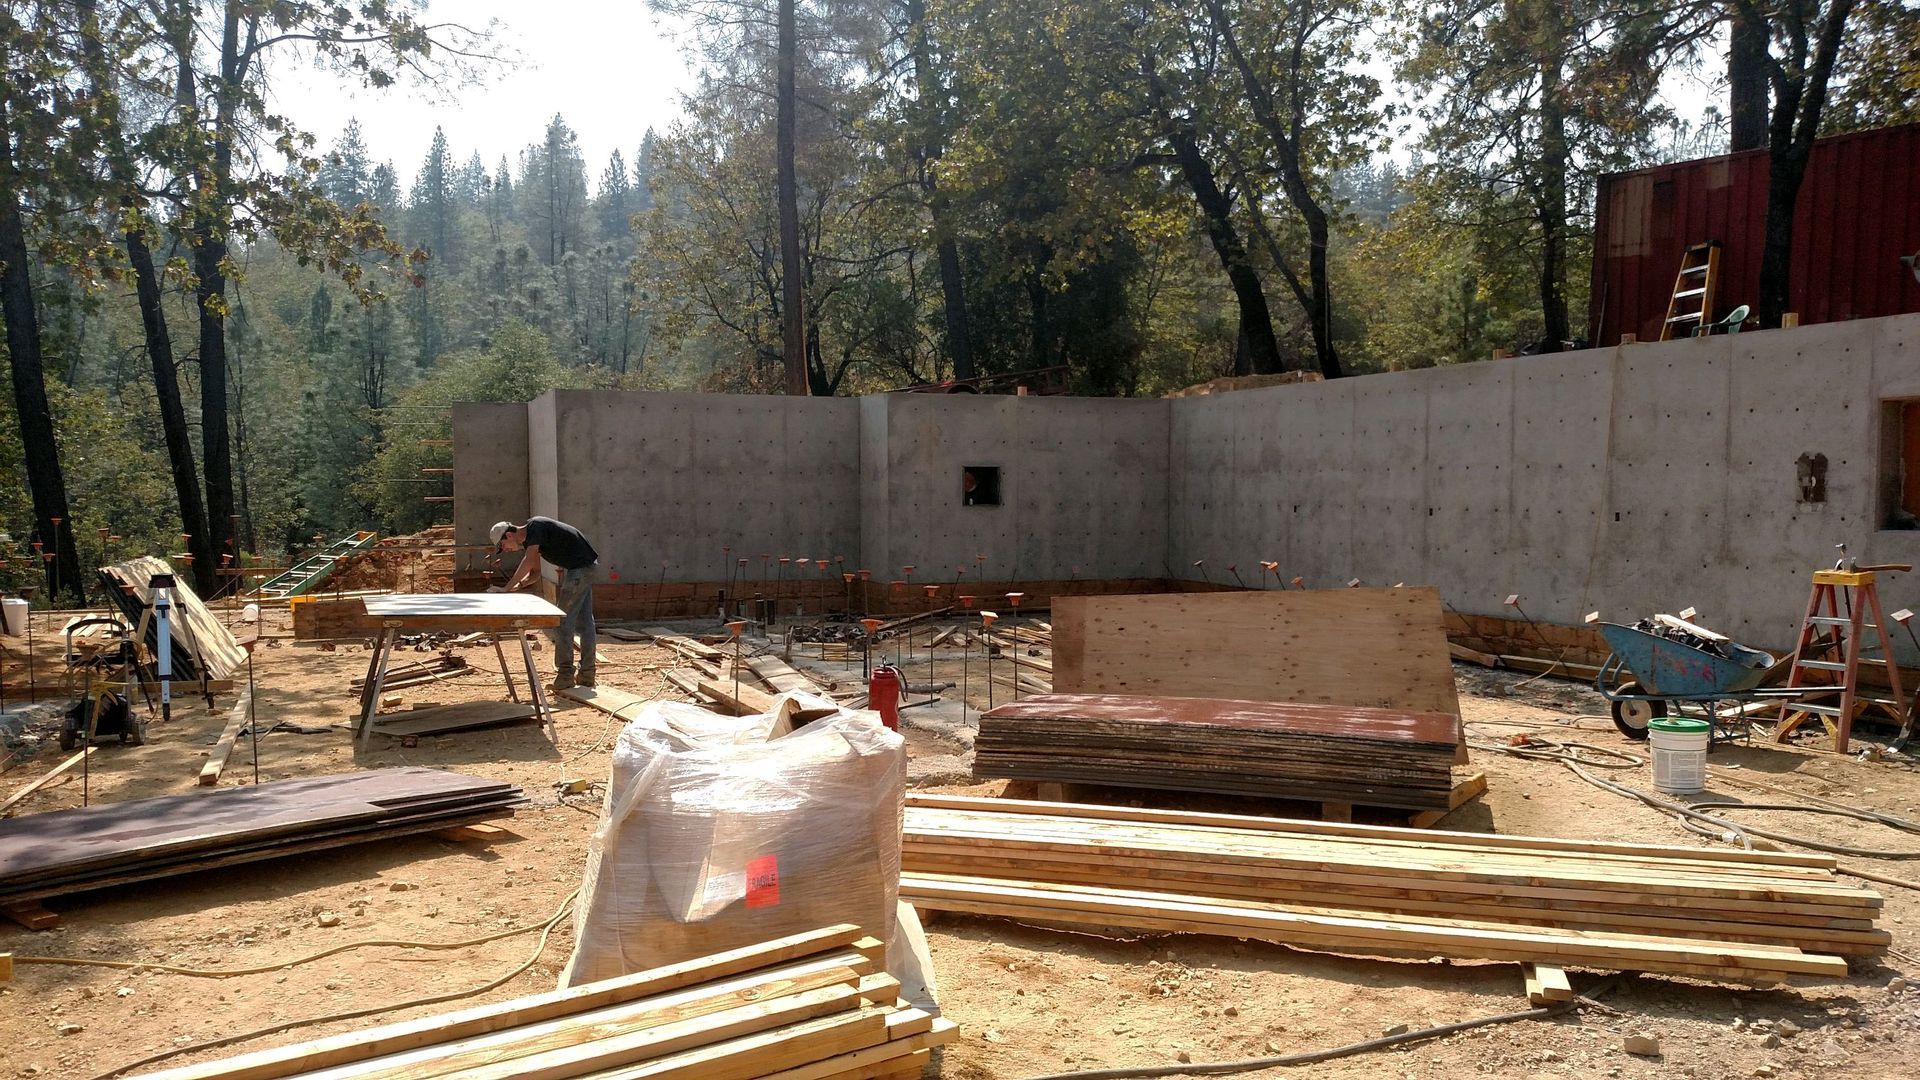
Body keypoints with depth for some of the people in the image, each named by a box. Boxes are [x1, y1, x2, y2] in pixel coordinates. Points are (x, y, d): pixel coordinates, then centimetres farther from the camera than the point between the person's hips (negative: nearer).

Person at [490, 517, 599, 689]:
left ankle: (565, 675, -1)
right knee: (584, 622, 13)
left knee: (563, 622, -5)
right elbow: (534, 572, 18)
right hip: (585, 568, 10)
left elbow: (529, 561, -26)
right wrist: (518, 585, -2)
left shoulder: (535, 527, -15)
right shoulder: (529, 539, 15)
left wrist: (507, 588, -23)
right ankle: (586, 675, 19)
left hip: (578, 568, -10)